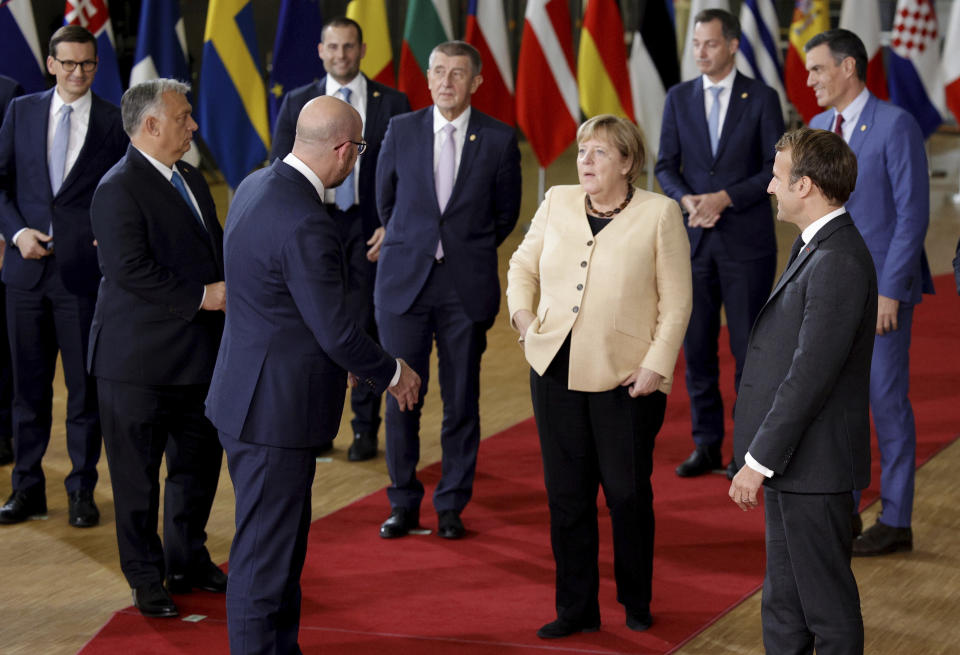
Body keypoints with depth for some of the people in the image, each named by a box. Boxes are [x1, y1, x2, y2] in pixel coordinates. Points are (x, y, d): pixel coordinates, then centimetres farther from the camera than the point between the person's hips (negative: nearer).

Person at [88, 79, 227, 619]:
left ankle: (188, 562, 32)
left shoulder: (192, 180, 14)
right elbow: (131, 270, -23)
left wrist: (231, 288, 3)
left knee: (200, 463, 17)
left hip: (198, 353, 9)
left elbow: (216, 248, 23)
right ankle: (147, 579, 14)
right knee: (138, 473, 3)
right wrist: (201, 297, -20)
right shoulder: (119, 189, -15)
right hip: (140, 357, -9)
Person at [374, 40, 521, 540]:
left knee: (461, 401, 4)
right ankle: (403, 504, 16)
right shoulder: (401, 130, 3)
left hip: (467, 286, -1)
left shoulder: (498, 139, -1)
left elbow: (506, 212, 11)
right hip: (405, 280, 1)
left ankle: (451, 507, 16)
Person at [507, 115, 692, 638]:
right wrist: (523, 316, 3)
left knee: (627, 495, 5)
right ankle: (576, 609, 19)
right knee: (566, 495, 8)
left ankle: (637, 603, 24)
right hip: (556, 372, 4)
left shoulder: (660, 213, -3)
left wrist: (656, 365, -11)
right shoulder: (557, 204, 8)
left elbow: (676, 301, -4)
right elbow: (523, 266, 20)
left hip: (625, 379, -4)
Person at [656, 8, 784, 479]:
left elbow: (776, 168, -5)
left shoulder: (761, 98, -2)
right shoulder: (679, 98, 8)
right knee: (697, 346, 5)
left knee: (748, 346, 1)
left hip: (747, 241, -3)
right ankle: (707, 445, 15)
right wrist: (686, 199, -13)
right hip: (694, 239, 3)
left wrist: (725, 198, -16)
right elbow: (666, 166, 7)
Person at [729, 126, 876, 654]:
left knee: (827, 607, 2)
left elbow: (810, 375, -24)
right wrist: (762, 455, 17)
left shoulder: (838, 262, -21)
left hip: (814, 461, -10)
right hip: (793, 458, 10)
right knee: (783, 607, 17)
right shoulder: (816, 246, 12)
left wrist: (759, 461, -21)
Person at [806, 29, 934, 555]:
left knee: (887, 401, -1)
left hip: (883, 285, -7)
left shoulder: (896, 126, -13)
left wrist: (890, 291, -18)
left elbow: (913, 214, -15)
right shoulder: (818, 127, 10)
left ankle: (895, 522, 8)